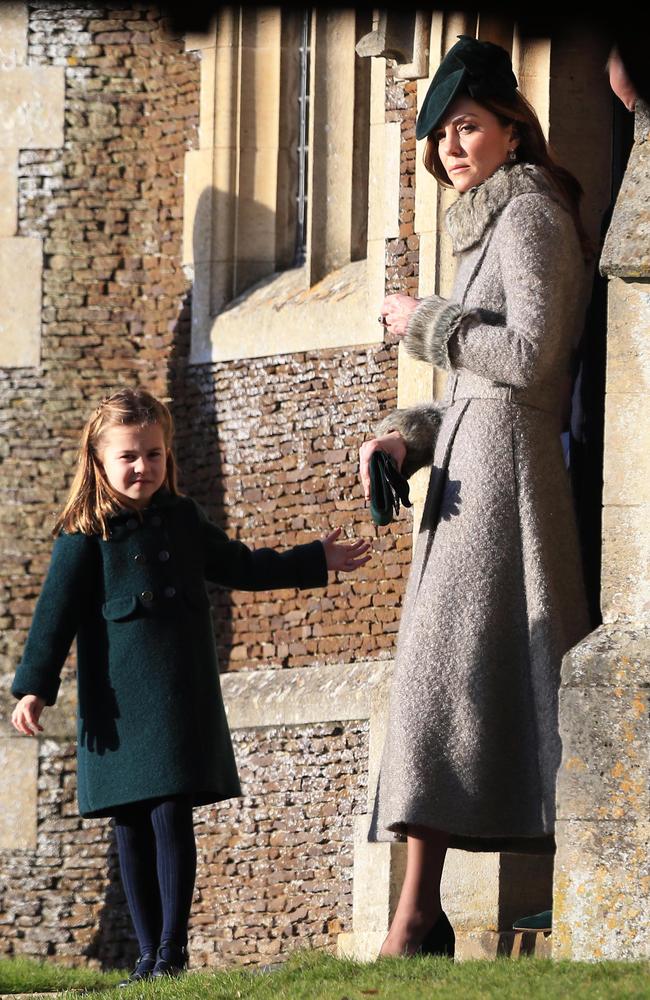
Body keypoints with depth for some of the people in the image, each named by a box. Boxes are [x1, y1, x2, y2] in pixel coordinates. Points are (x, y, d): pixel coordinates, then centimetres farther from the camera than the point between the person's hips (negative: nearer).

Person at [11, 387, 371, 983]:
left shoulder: (182, 520, 12)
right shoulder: (85, 536, -2)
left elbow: (239, 566, 27)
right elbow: (56, 614, -6)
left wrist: (317, 561, 30)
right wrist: (34, 687, -14)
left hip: (180, 695, 2)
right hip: (117, 700, -2)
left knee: (172, 815, -7)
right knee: (132, 824, 3)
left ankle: (173, 950, -4)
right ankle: (149, 953, 9)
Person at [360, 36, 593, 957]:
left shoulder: (529, 215, -5)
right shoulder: (487, 225, 24)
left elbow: (530, 354, -17)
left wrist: (425, 325, -6)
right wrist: (406, 435, 8)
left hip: (502, 461, -10)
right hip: (473, 465, 10)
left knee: (443, 662, -15)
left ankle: (419, 914, -21)